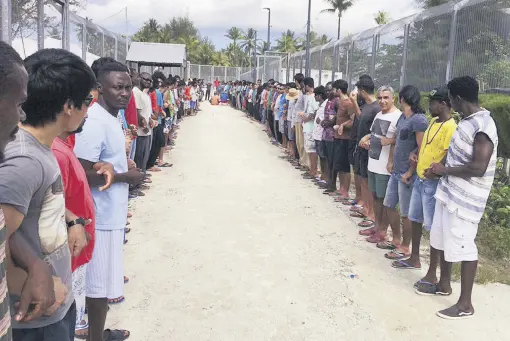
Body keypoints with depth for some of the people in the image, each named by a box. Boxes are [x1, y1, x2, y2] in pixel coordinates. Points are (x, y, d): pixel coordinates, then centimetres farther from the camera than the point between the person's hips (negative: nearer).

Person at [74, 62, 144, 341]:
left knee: (105, 278, 21)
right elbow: (84, 175, -26)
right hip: (101, 216, -10)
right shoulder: (95, 122, -22)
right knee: (98, 283, 4)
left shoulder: (111, 117, 10)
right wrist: (125, 176, -17)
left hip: (111, 213, 10)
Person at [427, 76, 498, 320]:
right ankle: (444, 283, 39)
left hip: (466, 198, -10)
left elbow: (478, 168, -27)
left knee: (462, 246, -1)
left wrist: (445, 170, -17)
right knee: (442, 239, 20)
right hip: (449, 191, 10)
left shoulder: (483, 127, -22)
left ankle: (465, 304, 13)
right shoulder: (467, 121, 8)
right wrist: (441, 167, 7)